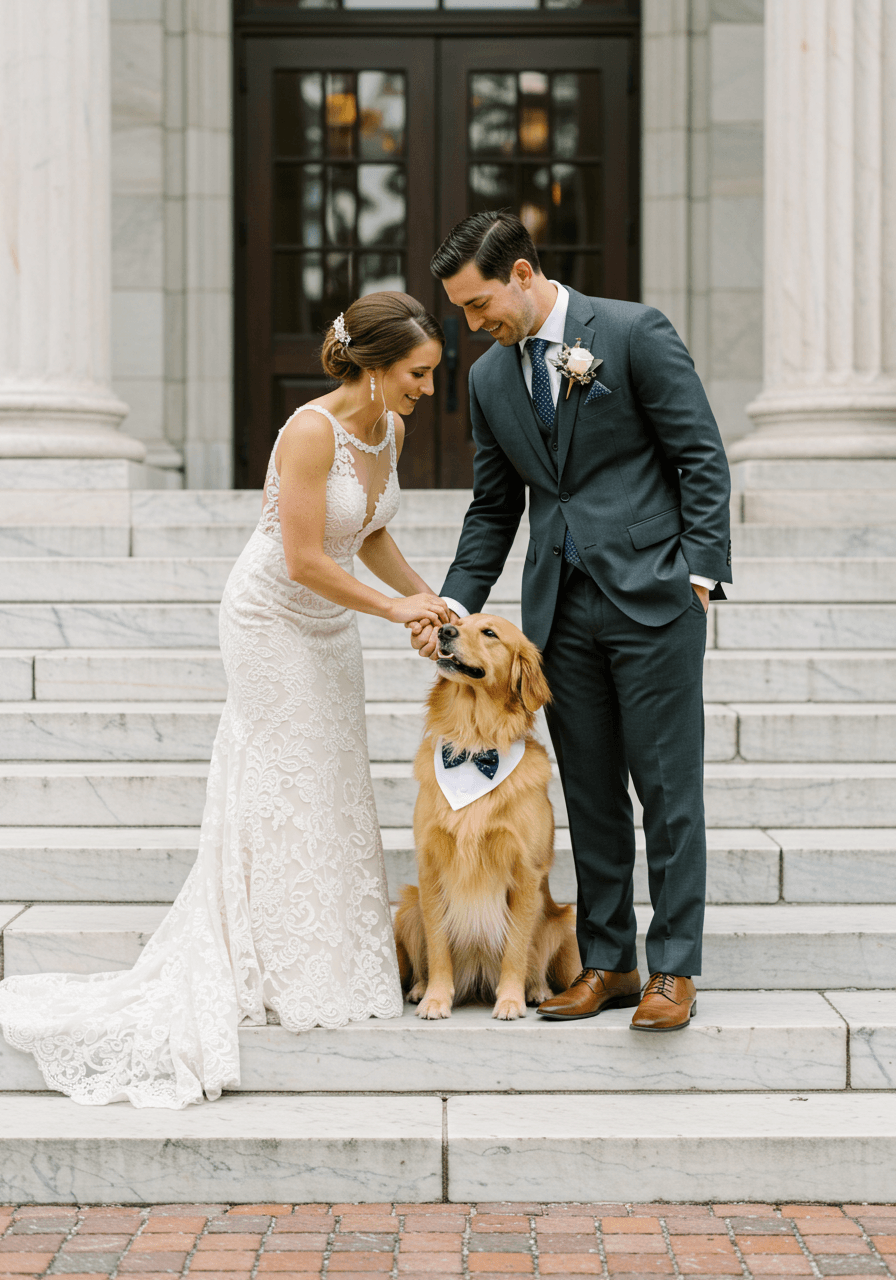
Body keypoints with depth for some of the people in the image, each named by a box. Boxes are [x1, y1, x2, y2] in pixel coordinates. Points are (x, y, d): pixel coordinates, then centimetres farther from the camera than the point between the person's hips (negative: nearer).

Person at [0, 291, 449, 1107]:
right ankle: (288, 976, 7)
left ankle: (335, 959, 21)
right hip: (272, 619, -8)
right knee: (287, 790, -2)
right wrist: (394, 610, -19)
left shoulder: (390, 428, -2)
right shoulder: (311, 431, -28)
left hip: (330, 622, 8)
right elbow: (304, 561, -27)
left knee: (334, 785, 11)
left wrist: (429, 598, 3)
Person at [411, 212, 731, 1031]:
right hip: (561, 610, 6)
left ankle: (673, 970, 4)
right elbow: (493, 509, 18)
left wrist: (699, 575, -11)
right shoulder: (490, 378, 12)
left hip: (651, 596, -5)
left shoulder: (635, 333, -5)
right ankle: (607, 963, 16)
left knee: (667, 787, -2)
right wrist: (454, 605, 7)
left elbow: (702, 458, -5)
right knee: (590, 793, 8)